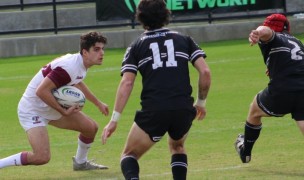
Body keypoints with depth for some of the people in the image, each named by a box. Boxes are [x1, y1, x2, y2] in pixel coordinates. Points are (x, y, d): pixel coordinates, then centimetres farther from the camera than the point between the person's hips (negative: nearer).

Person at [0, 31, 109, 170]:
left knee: (91, 127, 11)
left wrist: (98, 103, 37)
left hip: (53, 107, 10)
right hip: (32, 110, -10)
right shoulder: (70, 67, -30)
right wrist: (64, 112, -26)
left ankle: (80, 162, 37)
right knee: (42, 157, -25)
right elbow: (41, 91, -33)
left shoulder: (80, 64, 1)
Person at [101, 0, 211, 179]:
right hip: (184, 109, 2)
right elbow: (205, 72, 4)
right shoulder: (184, 40, 15)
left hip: (153, 111, -2)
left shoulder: (136, 47, 11)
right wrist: (201, 102, 19)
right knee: (177, 147, 33)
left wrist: (114, 119, -2)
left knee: (129, 156, 13)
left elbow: (127, 83, -1)